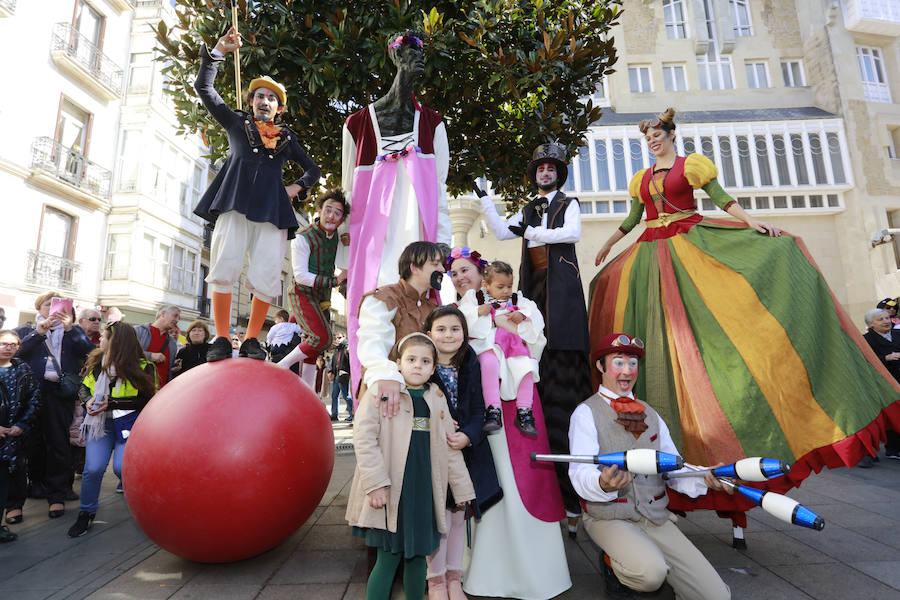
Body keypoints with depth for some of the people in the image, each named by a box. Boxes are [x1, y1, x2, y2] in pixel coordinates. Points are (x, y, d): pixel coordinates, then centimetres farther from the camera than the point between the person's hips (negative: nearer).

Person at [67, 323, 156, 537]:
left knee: (123, 468, -17)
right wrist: (88, 401, -5)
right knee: (93, 468, -10)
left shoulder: (142, 367, -10)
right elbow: (83, 388, 17)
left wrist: (111, 403, -19)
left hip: (128, 423, -4)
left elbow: (145, 400, -13)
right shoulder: (96, 362, 6)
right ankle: (86, 513, 18)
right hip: (100, 423, 4)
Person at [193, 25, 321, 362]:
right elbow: (204, 87, 19)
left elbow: (313, 170, 28)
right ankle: (221, 339, -6)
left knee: (266, 277, -11)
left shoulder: (287, 138, 24)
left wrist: (295, 188, 10)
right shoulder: (237, 123, 23)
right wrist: (218, 51, 12)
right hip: (235, 204, 0)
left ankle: (251, 340, 1)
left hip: (271, 209, 1)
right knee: (225, 267, -14)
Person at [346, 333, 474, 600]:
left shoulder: (437, 398, 11)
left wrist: (462, 487, 14)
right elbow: (364, 437, -12)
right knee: (389, 558, 1)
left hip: (424, 490, 5)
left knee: (417, 555, 15)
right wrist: (375, 483, -18)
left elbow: (449, 446, 14)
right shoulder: (380, 391, -5)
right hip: (390, 492, -4)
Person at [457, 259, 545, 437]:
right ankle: (492, 410, -32)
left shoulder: (517, 300, 25)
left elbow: (533, 310, 17)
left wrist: (522, 314, -2)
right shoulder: (476, 298, 16)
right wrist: (479, 312, -7)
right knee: (489, 363, -35)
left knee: (526, 366, -23)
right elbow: (463, 316, 7)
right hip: (489, 341, -3)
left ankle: (524, 412, -13)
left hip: (514, 342, 3)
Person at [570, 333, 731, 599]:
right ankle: (613, 561, 1)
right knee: (651, 573, -30)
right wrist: (603, 484, -38)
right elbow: (580, 473, -16)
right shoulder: (586, 413, -7)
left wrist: (704, 479, -11)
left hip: (657, 518, 5)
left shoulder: (649, 414, 13)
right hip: (610, 519, -5)